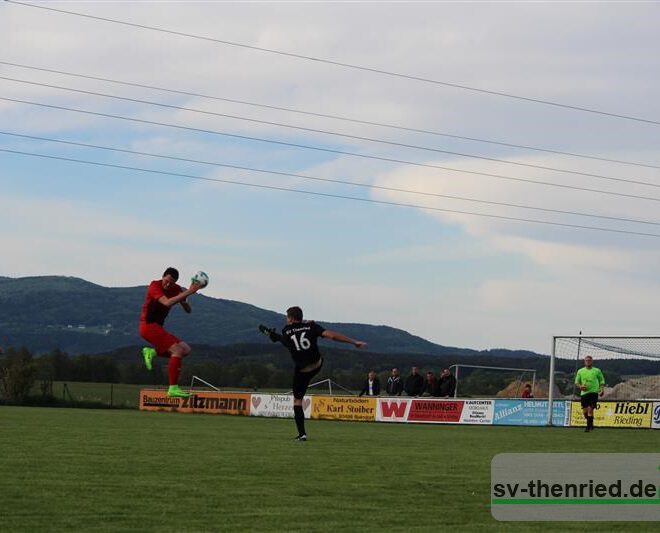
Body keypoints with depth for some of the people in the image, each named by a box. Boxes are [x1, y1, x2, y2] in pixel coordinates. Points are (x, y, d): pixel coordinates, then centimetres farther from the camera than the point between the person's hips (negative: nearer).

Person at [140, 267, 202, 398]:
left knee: (186, 349, 4)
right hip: (148, 325, -8)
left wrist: (183, 299, -18)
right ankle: (173, 388, -19)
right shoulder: (155, 286, -15)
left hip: (158, 327, 8)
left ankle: (152, 352, 5)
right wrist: (188, 292, -34)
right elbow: (167, 303, -32)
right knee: (177, 350, -19)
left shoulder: (176, 289, 6)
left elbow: (188, 310, 4)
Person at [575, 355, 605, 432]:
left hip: (593, 392, -3)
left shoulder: (597, 371, 8)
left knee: (590, 409, -16)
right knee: (585, 411, 2)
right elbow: (576, 382, 14)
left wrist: (602, 390, -3)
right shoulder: (580, 371, 12)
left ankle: (589, 426, -13)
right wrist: (580, 386, -8)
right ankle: (590, 424, 26)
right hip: (584, 392, 3)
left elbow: (602, 381, 13)